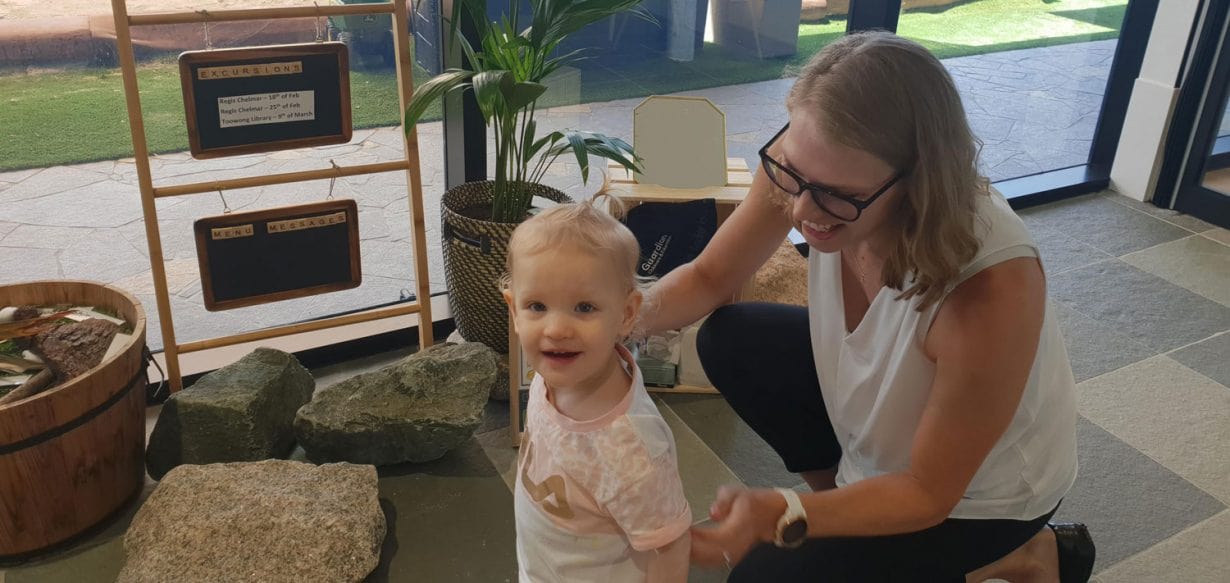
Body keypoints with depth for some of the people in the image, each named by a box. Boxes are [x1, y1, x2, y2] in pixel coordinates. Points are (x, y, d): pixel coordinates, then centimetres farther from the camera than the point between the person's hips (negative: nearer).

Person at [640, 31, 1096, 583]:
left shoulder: (991, 289, -42)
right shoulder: (805, 170, -27)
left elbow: (929, 492, -27)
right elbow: (709, 278, -7)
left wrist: (780, 515, -42)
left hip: (978, 488, -5)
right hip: (876, 402, 6)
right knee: (728, 341, -4)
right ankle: (842, 489, 13)